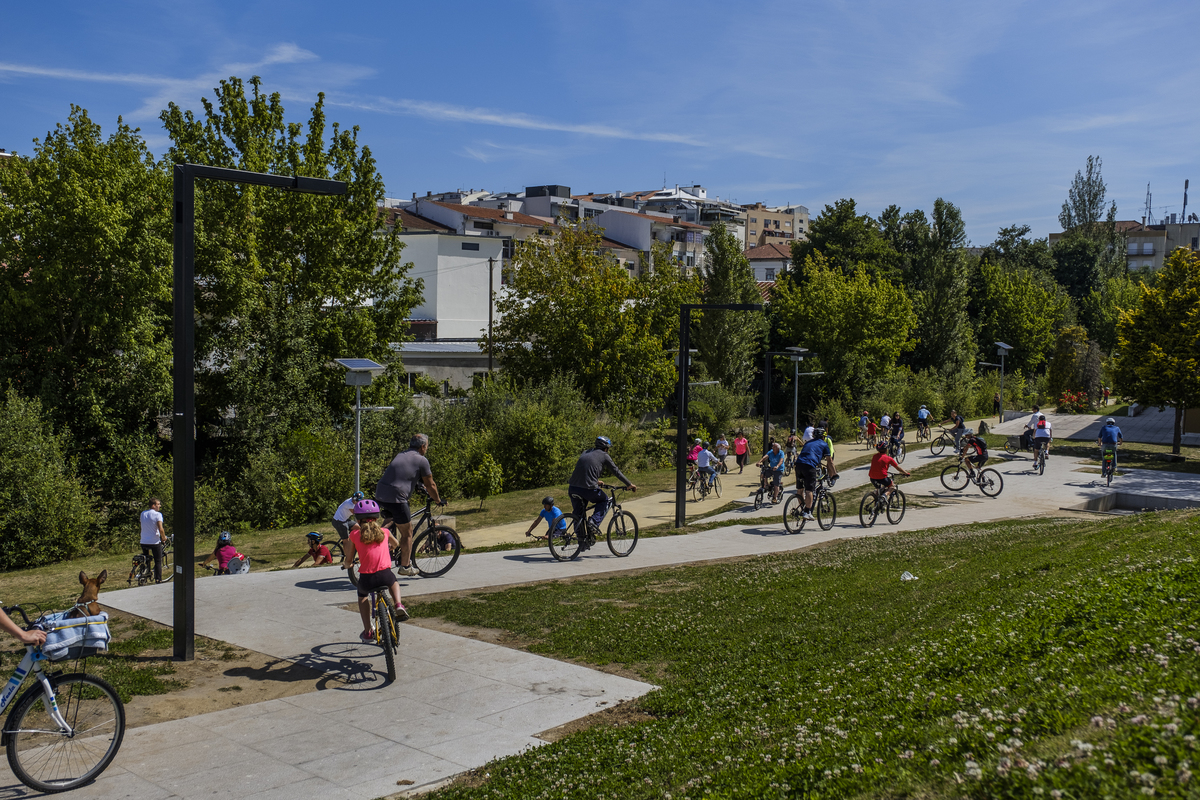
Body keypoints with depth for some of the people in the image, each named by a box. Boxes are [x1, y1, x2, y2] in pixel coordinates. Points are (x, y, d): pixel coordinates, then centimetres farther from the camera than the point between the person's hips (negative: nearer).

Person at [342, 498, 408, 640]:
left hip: (366, 578, -1)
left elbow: (348, 560, 11)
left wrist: (345, 564, 35)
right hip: (385, 575, 1)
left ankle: (367, 632, 28)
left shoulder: (354, 534, 5)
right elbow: (396, 544, 36)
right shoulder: (384, 531, 13)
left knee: (362, 596, 33)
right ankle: (398, 605, 11)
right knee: (394, 583, 38)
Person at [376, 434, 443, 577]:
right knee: (407, 533, 8)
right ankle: (405, 567, 15)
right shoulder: (421, 460, 0)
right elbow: (430, 486, 6)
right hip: (395, 498, -8)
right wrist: (438, 500, 21)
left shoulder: (401, 455, 22)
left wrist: (422, 486, 48)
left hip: (380, 495, 8)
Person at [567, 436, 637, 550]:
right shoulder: (604, 456, 7)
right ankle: (594, 523, 3)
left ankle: (582, 543, 18)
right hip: (588, 489, -5)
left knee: (578, 515, 19)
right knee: (604, 501, 23)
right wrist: (629, 485, 20)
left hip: (572, 488, 5)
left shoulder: (586, 453, 24)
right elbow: (616, 472, 9)